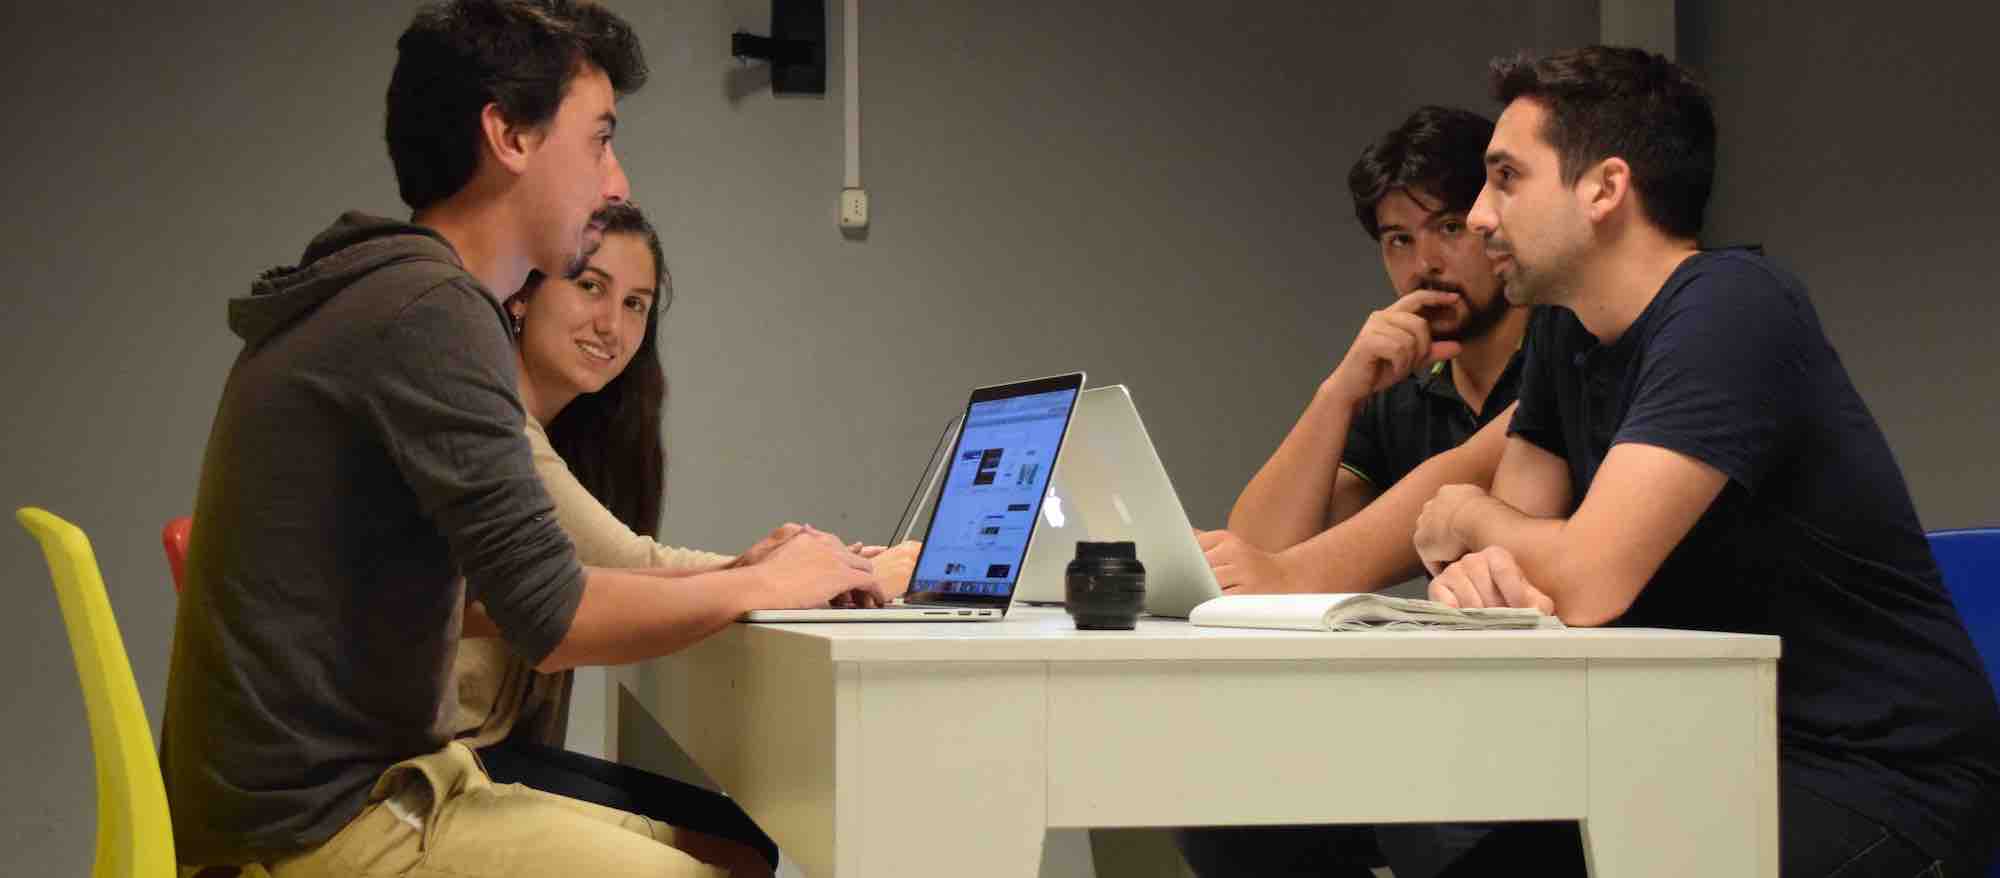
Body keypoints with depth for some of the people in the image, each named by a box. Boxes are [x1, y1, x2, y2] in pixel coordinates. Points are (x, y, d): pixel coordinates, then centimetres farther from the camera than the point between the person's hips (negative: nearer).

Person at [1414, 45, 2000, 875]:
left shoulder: (1731, 310, -19)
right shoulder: (1566, 338, 8)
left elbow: (1586, 583, -25)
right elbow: (1517, 553, 4)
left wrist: (1469, 516, -5)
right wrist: (1477, 570, -19)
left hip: (1882, 778, -8)